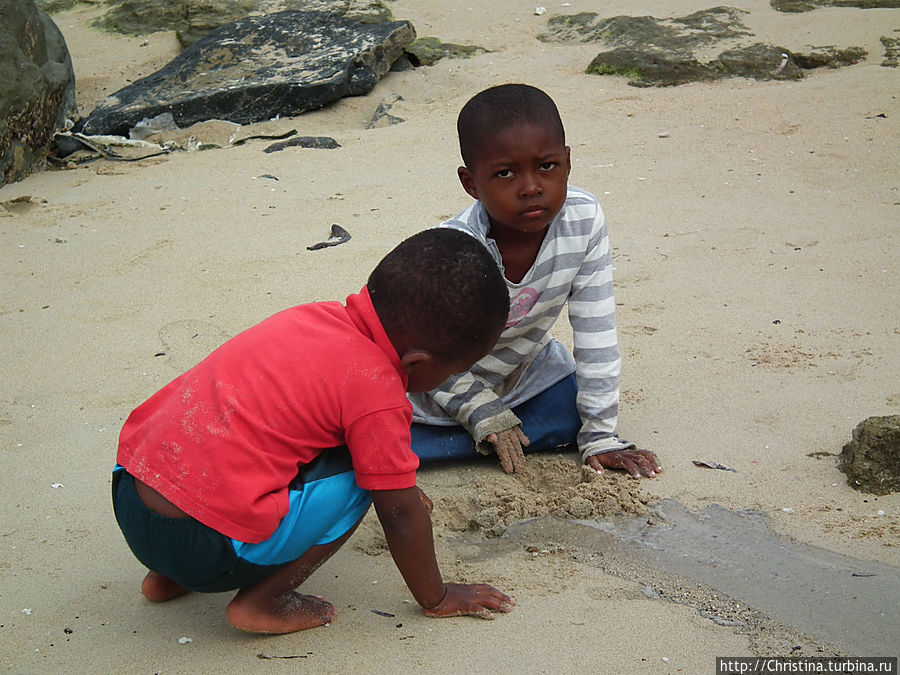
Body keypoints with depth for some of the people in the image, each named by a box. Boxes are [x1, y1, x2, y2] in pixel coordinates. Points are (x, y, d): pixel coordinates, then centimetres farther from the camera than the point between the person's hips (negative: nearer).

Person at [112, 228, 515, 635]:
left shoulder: (319, 316, 12)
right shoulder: (377, 390, -12)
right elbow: (400, 515, -3)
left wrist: (402, 486, 45)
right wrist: (437, 599, 14)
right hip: (205, 548, -8)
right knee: (357, 477, 0)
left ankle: (168, 576, 26)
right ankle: (260, 601, 3)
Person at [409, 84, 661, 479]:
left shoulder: (584, 220, -24)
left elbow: (597, 333, -15)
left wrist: (599, 434, -12)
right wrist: (483, 414, -20)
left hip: (523, 371, 5)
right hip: (440, 388, -4)